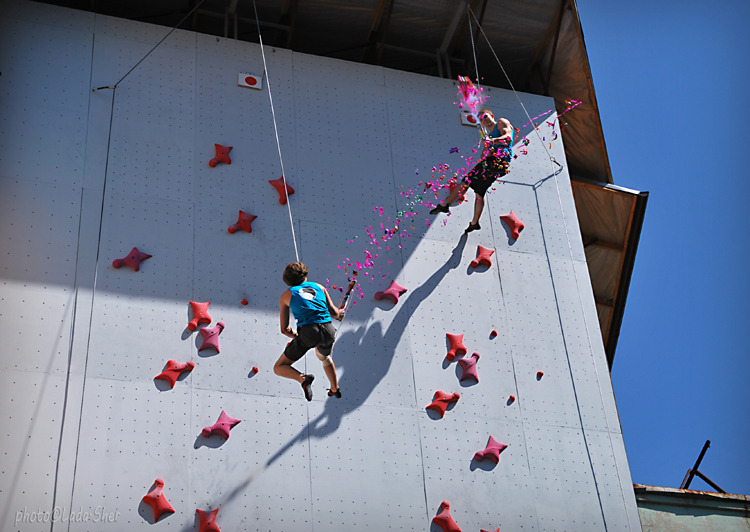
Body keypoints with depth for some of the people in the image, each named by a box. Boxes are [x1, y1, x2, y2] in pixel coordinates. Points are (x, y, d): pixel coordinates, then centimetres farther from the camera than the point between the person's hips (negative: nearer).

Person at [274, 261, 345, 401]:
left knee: (279, 368, 8)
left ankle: (303, 379, -19)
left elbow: (284, 329, 10)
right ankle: (335, 390, 50)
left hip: (308, 332, -4)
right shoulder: (318, 287, 21)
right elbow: (334, 312, 18)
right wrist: (340, 313, 40)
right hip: (328, 331, 4)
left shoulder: (286, 295, 14)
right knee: (324, 357, 39)